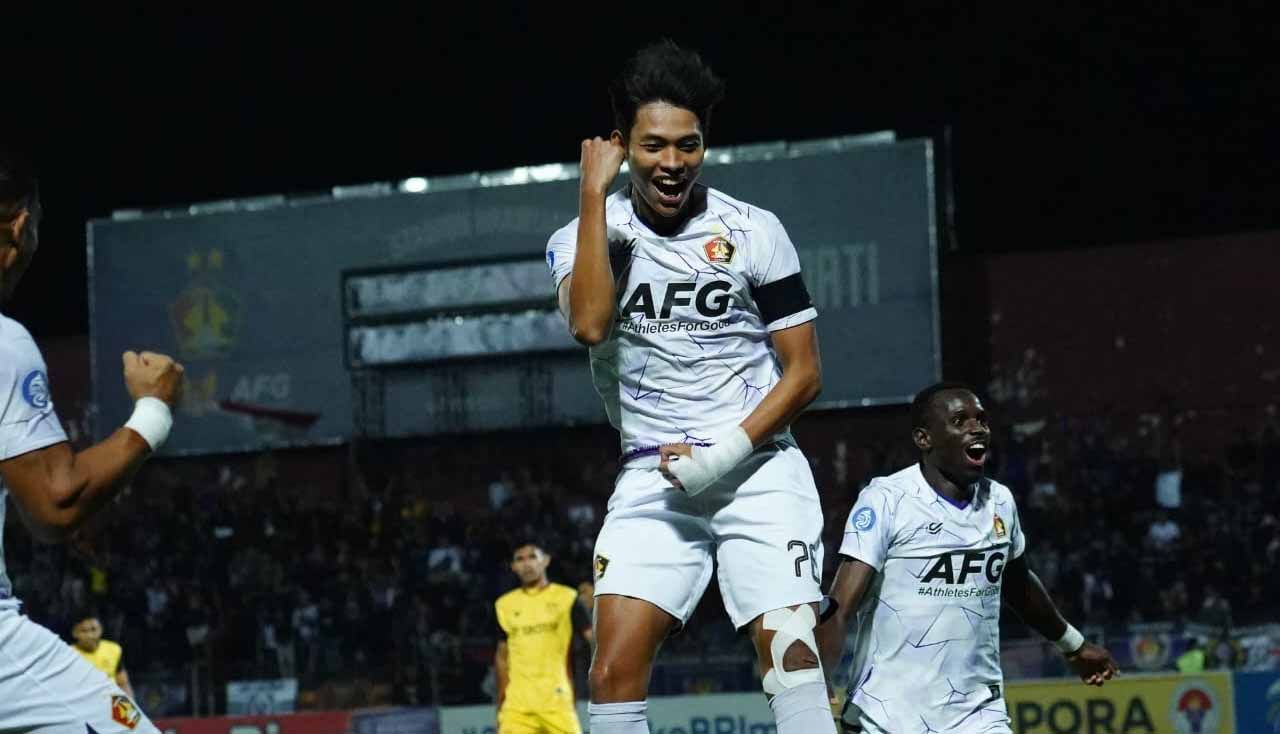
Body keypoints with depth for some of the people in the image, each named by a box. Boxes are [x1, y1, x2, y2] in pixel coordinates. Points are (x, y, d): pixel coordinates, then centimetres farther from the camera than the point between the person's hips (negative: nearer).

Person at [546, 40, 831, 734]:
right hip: (652, 482, 1)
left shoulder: (754, 232, 0)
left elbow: (804, 372, 2)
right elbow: (590, 324, -20)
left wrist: (724, 455, -11)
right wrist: (594, 192, -17)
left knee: (790, 653, -17)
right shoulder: (584, 236, 2)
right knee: (614, 670, -10)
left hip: (758, 469, -1)